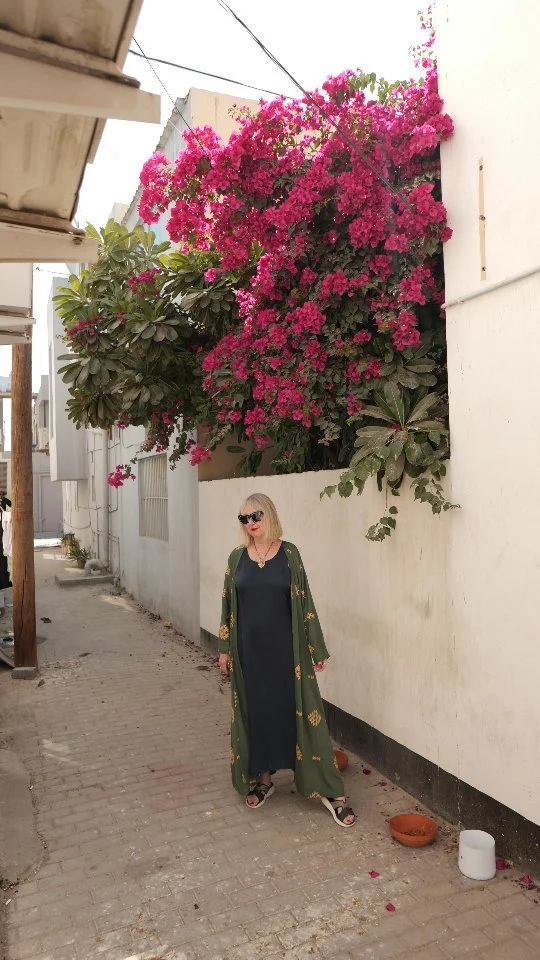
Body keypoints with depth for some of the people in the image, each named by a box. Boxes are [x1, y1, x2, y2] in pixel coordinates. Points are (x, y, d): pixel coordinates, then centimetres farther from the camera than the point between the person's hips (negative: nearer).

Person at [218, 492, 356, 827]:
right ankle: (263, 779, 32)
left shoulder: (289, 553, -5)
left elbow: (304, 602, -4)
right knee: (256, 712, 12)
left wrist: (317, 649, -5)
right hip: (249, 649, 3)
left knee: (300, 712, 1)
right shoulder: (238, 558, 2)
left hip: (285, 647, -2)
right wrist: (225, 649, 6)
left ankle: (332, 791, 11)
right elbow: (229, 605, 7)